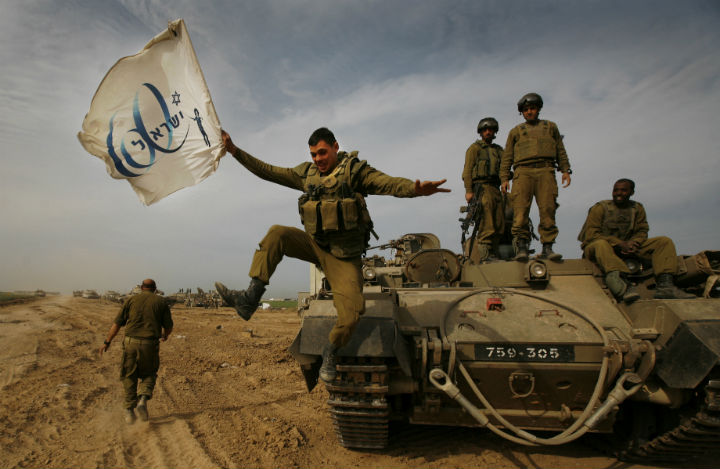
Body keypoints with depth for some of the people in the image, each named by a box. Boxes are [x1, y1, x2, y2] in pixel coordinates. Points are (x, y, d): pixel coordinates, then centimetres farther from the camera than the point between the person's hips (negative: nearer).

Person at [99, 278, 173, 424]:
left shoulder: (132, 300, 7)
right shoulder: (161, 301, 6)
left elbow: (117, 323, 3)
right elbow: (168, 326, 6)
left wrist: (107, 342, 10)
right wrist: (165, 335, 27)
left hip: (131, 342, 1)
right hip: (150, 345, 0)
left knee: (129, 376, 16)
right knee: (149, 375, 18)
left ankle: (129, 410, 14)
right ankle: (143, 399, -6)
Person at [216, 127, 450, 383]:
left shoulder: (354, 170, -7)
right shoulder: (306, 173, 8)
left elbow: (389, 183, -22)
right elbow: (267, 171, 11)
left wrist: (416, 189, -43)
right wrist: (235, 151, 5)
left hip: (343, 256, -4)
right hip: (314, 244, 4)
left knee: (350, 316, -15)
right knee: (277, 233, -22)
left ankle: (330, 352, 17)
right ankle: (250, 297, -21)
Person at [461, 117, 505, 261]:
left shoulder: (499, 150, 26)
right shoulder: (474, 148, 9)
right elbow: (467, 170, 0)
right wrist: (469, 190, -11)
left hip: (495, 189, 6)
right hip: (481, 187, -6)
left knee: (499, 224, 0)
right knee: (486, 222, -16)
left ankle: (492, 252, 6)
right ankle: (484, 254, -16)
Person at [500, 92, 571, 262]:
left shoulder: (550, 127, 25)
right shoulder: (516, 131, 22)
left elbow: (560, 151, 22)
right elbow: (507, 157, 16)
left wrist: (565, 170, 9)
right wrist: (504, 178, 5)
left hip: (546, 171, 1)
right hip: (523, 171, -1)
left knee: (548, 209, -11)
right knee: (520, 209, -15)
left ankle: (547, 247, -9)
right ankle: (521, 247, -17)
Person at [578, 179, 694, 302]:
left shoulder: (638, 208, 13)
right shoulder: (600, 208, -3)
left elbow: (642, 231, 11)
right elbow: (591, 235, -11)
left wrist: (634, 243, -14)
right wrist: (620, 244, -20)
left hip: (627, 248, 5)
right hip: (595, 247, -5)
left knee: (665, 241, -8)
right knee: (601, 244, -42)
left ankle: (665, 286, -28)